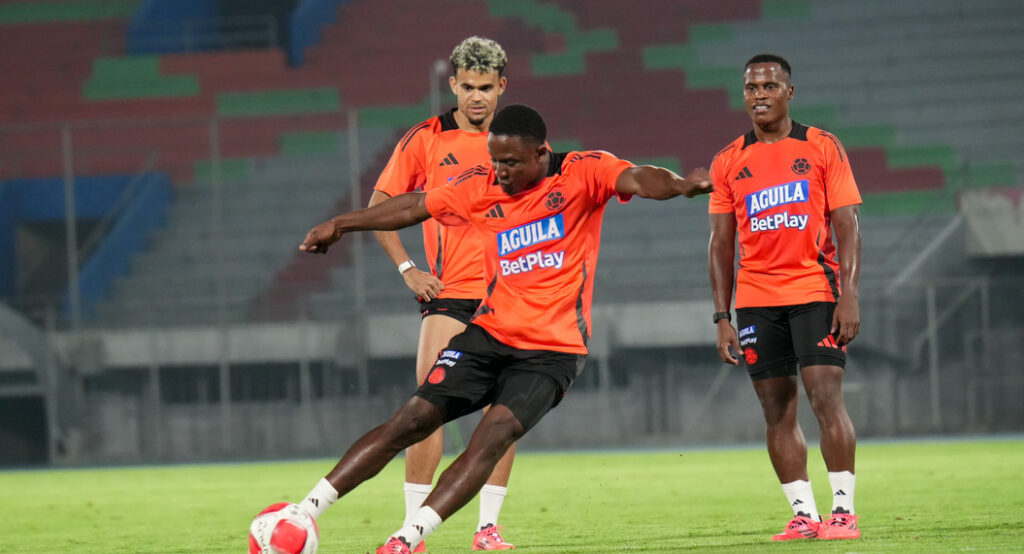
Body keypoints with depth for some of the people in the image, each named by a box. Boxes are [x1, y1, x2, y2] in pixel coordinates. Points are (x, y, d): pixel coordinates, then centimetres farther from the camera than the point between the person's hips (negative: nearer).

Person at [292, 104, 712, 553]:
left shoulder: (584, 172, -8)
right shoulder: (482, 187, 4)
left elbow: (636, 180, -27)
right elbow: (413, 207, 18)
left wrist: (679, 185, -49)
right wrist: (341, 224, 27)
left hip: (553, 349, -3)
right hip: (490, 332, 3)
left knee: (494, 435, -23)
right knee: (412, 420, -7)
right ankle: (304, 511, -3)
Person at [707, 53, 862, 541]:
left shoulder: (822, 148, 2)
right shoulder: (728, 162, 9)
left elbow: (846, 226, -1)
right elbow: (721, 242, 11)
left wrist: (849, 295, -11)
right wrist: (722, 317, 4)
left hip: (815, 291, -3)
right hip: (756, 298, 3)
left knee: (825, 396, -13)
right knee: (777, 410, 1)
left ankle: (843, 510, -8)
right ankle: (803, 515, 6)